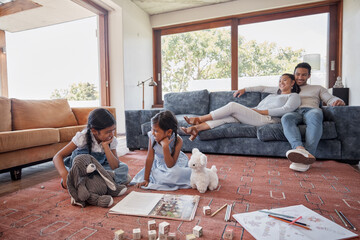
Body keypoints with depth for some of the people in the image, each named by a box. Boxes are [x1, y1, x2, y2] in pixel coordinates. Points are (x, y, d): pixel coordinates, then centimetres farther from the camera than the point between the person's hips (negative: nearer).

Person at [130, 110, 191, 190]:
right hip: (159, 163, 4)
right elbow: (150, 158, -17)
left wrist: (165, 146, -44)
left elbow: (170, 165, -31)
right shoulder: (152, 136, -23)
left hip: (176, 163, -4)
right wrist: (146, 179, -15)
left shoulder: (177, 141, -31)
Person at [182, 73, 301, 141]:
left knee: (233, 105, -21)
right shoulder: (272, 96, 36)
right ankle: (196, 128, -31)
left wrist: (261, 111, -9)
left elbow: (286, 109, -5)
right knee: (228, 117, -21)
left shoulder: (294, 96, 16)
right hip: (256, 118, 6)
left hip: (268, 119, -6)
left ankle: (199, 119, -16)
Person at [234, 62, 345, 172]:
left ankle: (308, 153, -52)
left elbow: (330, 99, 18)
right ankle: (300, 148, -60)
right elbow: (264, 88, 34)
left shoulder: (318, 88, 33)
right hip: (294, 113, 0)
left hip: (311, 110, 0)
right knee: (286, 118, -38)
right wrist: (245, 89, 28)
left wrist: (338, 101, -8)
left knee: (315, 114, -39)